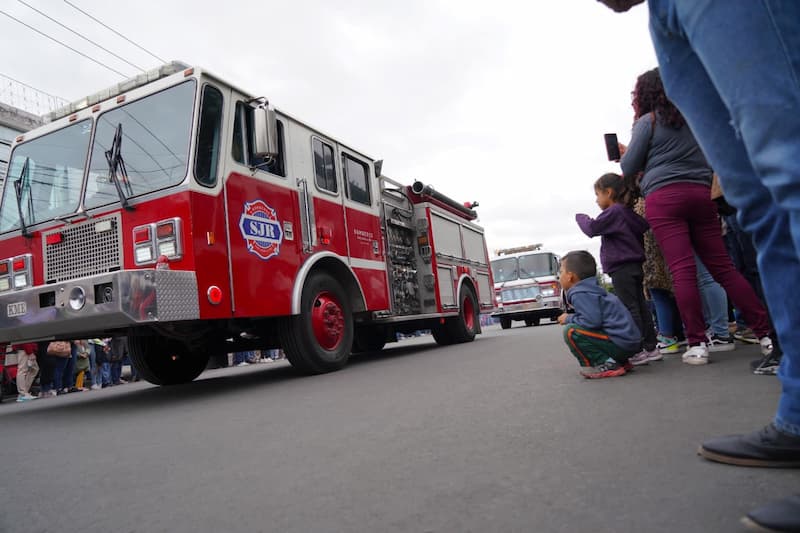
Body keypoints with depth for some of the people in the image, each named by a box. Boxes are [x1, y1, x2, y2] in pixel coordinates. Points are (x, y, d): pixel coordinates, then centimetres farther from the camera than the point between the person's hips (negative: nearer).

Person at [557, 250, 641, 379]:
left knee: (571, 331, -15)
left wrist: (569, 318, -9)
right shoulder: (591, 290, 17)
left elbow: (592, 321, -24)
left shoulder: (580, 294, -13)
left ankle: (606, 365, -12)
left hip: (620, 342, -10)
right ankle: (621, 362, 18)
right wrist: (572, 317, 16)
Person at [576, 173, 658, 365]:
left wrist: (581, 217, 1)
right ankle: (651, 347, 17)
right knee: (640, 306, 12)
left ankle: (638, 351, -4)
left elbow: (592, 228, -18)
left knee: (629, 308, -7)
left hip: (621, 268, -9)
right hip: (635, 266, 9)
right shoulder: (629, 212, 16)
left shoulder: (614, 211, -12)